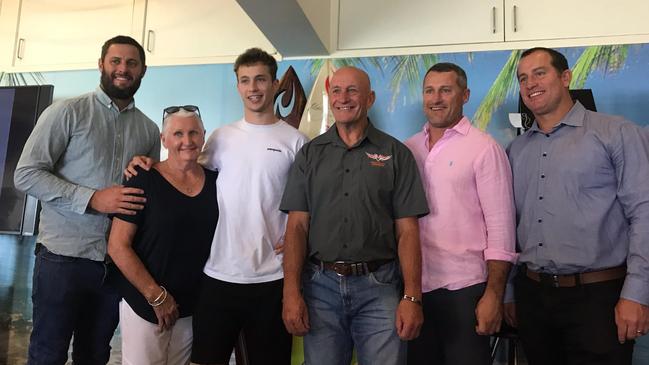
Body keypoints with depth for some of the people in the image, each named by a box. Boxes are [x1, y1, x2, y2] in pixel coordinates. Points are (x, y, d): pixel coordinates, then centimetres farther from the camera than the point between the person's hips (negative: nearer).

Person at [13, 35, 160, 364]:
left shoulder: (149, 130, 9)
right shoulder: (67, 112, -3)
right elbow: (26, 174, -10)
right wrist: (92, 199, -19)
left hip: (117, 260, 4)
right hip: (63, 256, -4)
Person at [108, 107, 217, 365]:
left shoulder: (215, 181, 1)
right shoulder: (144, 181, -11)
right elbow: (117, 246, -13)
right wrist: (156, 296, -12)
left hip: (192, 307, 4)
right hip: (145, 304, -4)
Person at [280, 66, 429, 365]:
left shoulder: (396, 154, 2)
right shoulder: (310, 154, 7)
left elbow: (407, 230, -1)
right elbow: (297, 226, 2)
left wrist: (412, 297, -8)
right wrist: (291, 293, -6)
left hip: (378, 287, -1)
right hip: (321, 285, 2)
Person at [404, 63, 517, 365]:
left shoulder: (484, 148, -6)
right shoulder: (408, 149, 7)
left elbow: (500, 226, -9)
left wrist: (493, 295, -13)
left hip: (463, 288, -4)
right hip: (415, 286, 4)